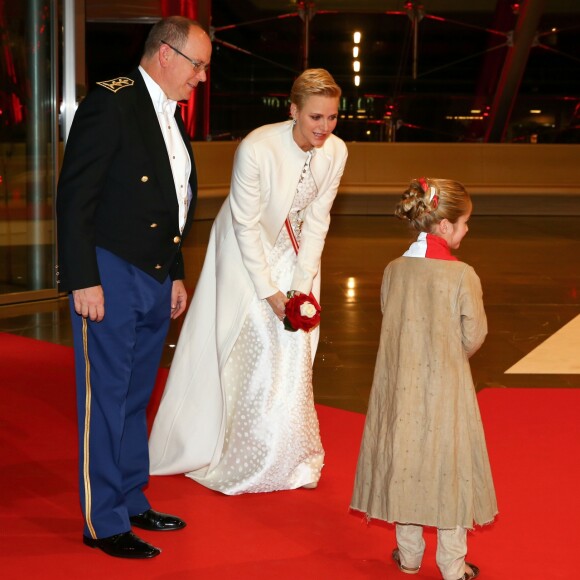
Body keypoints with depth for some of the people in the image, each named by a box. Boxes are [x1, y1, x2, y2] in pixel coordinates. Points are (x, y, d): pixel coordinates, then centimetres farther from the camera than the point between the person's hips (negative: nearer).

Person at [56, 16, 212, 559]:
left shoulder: (170, 114, 14)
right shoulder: (111, 102, -13)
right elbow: (75, 196, -16)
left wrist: (176, 274, 21)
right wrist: (83, 280, -19)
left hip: (155, 280, 8)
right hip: (110, 276, -8)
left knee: (135, 397, 16)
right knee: (105, 398, -1)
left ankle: (132, 501, 27)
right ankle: (103, 522, 7)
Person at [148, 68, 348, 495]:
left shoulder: (336, 151, -15)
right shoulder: (257, 148, -30)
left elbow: (317, 220, -6)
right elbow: (247, 225, -22)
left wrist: (302, 284, -11)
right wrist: (269, 291, -19)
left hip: (293, 254, 4)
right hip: (246, 252, -4)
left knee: (293, 356, 3)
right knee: (247, 355, 0)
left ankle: (287, 457, 18)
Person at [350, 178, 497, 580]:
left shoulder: (394, 271, -4)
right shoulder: (463, 276, -17)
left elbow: (390, 323, 4)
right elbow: (474, 337, -9)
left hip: (401, 387, 4)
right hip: (447, 389, -4)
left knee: (405, 461, 16)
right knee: (449, 468, 8)